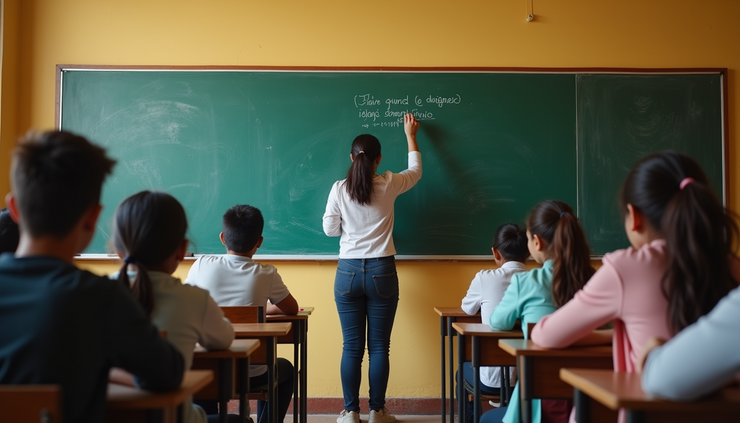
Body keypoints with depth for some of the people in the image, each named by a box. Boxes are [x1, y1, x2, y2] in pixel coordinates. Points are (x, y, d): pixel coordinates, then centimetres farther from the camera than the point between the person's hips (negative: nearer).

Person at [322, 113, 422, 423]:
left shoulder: (339, 189, -4)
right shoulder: (388, 185, -3)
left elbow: (330, 229, 3)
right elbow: (416, 171, 16)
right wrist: (410, 136, 28)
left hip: (348, 272, 1)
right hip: (382, 272, 0)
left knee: (352, 347, 6)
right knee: (379, 347, 6)